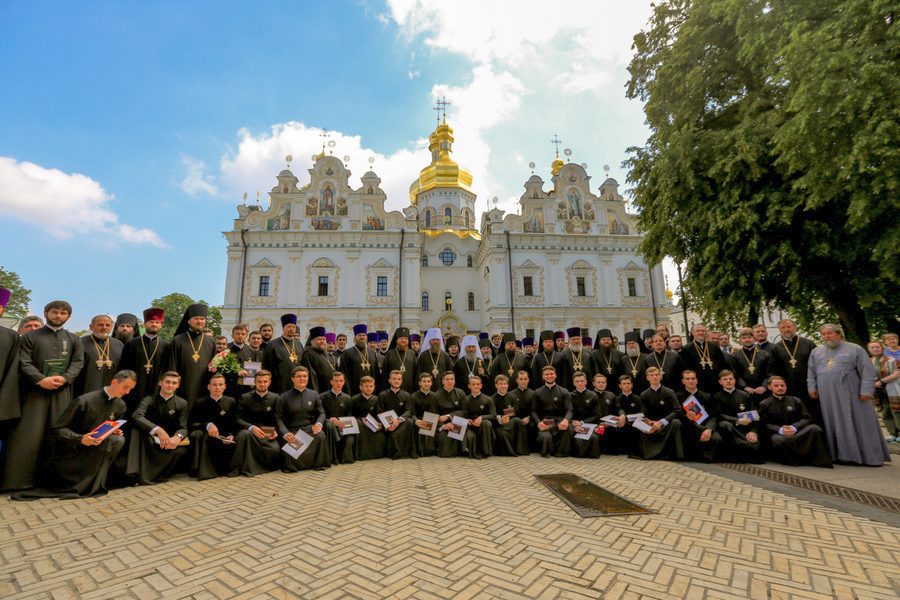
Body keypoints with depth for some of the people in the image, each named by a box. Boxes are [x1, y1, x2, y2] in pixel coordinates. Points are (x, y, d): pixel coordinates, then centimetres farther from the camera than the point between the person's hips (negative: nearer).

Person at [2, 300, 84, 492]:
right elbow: (24, 362, -3)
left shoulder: (74, 339, 13)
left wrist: (65, 378, -14)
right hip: (35, 390, -1)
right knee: (28, 435, -3)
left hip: (62, 392, 1)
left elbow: (78, 362, 4)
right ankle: (19, 477, 7)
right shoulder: (29, 337, 8)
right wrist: (41, 379, -17)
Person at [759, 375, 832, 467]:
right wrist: (780, 430, -21)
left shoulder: (796, 400, 16)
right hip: (777, 434, -3)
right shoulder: (764, 404, 7)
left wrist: (794, 427, -15)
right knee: (778, 440, -39)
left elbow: (806, 418, 5)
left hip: (797, 431, 3)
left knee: (815, 429, -27)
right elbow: (764, 424, -2)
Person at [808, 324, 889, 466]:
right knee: (835, 425, 5)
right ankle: (843, 454, 13)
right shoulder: (816, 352, 13)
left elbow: (867, 372, -2)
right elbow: (811, 373, 16)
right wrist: (812, 387, 8)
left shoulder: (855, 349, 3)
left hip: (852, 395, -3)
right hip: (827, 397, 3)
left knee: (859, 423, 1)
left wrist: (866, 390, -9)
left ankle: (871, 456, 13)